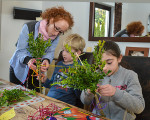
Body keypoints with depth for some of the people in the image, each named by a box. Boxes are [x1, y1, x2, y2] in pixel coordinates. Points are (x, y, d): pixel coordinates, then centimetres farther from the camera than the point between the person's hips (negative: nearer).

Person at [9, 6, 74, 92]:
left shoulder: (57, 36, -12)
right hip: (19, 68, -2)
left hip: (37, 69, 2)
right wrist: (27, 60, -45)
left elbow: (50, 52, -14)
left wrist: (46, 60, -37)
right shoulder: (29, 27, -24)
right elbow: (20, 50, -24)